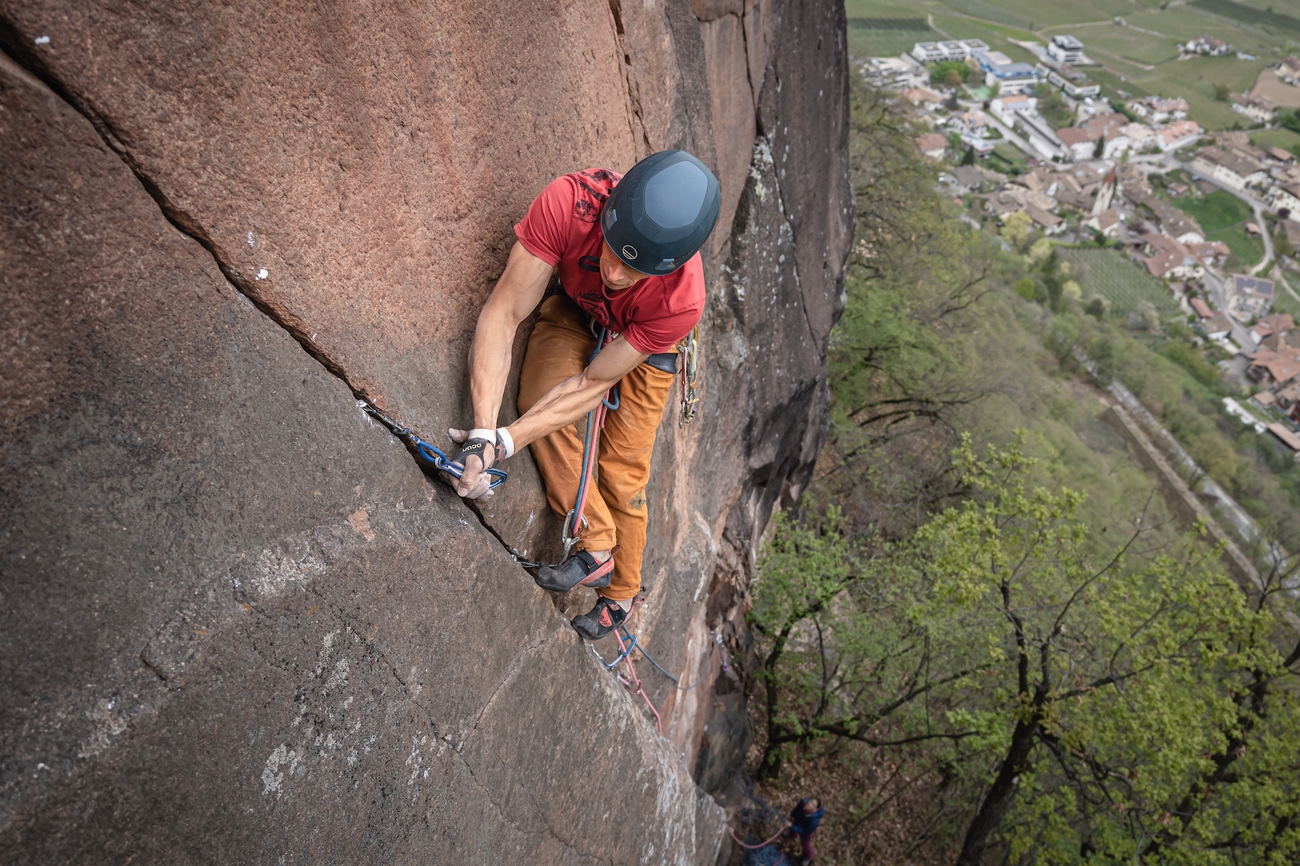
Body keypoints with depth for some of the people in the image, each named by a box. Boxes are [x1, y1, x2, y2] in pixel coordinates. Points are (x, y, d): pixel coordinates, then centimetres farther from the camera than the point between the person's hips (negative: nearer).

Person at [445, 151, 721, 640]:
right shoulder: (569, 202, -41)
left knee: (623, 472, 1)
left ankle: (621, 593, 25)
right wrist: (484, 430, -46)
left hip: (645, 341, -2)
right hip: (575, 311, 2)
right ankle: (596, 546, -10)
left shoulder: (681, 301, -41)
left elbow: (594, 383, -32)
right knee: (540, 397, -26)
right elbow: (505, 312, -38)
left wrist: (506, 442, -39)